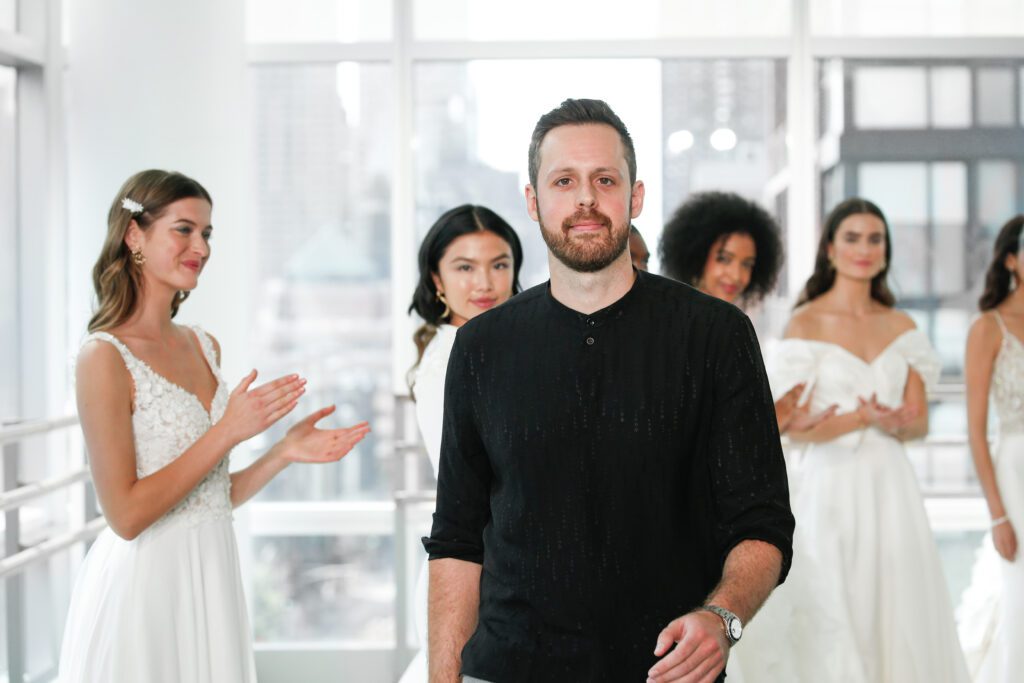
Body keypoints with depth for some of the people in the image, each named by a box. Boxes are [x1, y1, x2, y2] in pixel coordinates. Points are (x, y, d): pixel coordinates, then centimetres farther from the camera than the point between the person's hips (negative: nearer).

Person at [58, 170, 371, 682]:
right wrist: (228, 433, -18)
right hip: (146, 579, -7)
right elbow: (126, 515, -17)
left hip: (212, 576, 7)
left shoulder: (203, 347, 9)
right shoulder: (104, 357, -13)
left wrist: (285, 452, -1)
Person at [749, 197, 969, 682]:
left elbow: (919, 421, 9)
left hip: (891, 487, 4)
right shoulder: (806, 323, -3)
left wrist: (897, 424, -12)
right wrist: (862, 418, -21)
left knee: (900, 615, 4)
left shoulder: (902, 327, 10)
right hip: (831, 487, -4)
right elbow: (795, 427, -8)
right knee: (830, 625, -4)